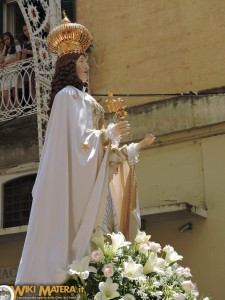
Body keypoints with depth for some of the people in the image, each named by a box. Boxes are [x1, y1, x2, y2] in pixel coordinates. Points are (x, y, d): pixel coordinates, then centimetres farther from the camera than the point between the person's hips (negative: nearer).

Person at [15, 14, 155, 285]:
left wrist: (136, 147, 25)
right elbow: (80, 139, -17)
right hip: (81, 182, -9)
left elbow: (95, 146, 22)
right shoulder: (69, 95, -4)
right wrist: (111, 132, -6)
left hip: (93, 181, 9)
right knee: (88, 238, -14)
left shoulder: (81, 98, 24)